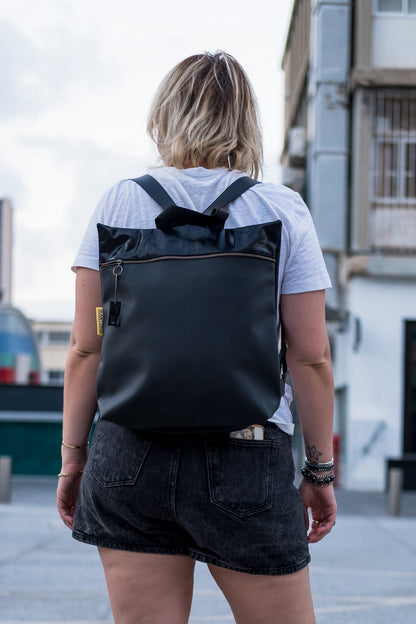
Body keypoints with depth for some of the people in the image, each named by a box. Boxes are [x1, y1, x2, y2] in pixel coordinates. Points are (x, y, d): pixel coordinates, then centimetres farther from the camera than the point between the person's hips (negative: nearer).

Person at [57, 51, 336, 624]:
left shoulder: (120, 203, 3)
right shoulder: (283, 211, 0)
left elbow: (86, 348, 2)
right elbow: (311, 357, -2)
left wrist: (73, 459, 10)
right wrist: (320, 471, 7)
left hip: (130, 453, 2)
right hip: (247, 458, -2)